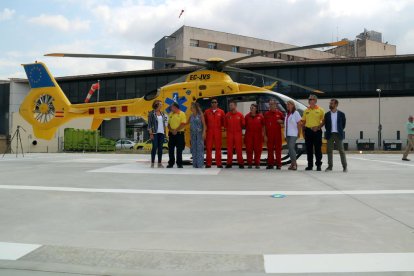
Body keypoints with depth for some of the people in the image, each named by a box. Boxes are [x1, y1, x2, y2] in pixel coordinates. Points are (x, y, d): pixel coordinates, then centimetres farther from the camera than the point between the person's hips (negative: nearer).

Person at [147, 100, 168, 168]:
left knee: (160, 148, 6)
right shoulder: (151, 113, -4)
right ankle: (152, 163, 2)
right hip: (155, 133, -5)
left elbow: (165, 120, 21)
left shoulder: (162, 113, 11)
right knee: (155, 147, -6)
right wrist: (151, 133, -12)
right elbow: (149, 124, -7)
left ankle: (160, 163, 11)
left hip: (162, 132, 5)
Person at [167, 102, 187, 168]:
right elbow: (169, 124, 12)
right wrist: (171, 130, -7)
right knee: (171, 149, 7)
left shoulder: (182, 114, -5)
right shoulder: (171, 114, 12)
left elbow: (183, 124, -13)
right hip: (171, 134, 5)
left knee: (179, 150, 0)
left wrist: (176, 130, -15)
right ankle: (171, 163, 16)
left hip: (179, 133, -5)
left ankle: (179, 164, 9)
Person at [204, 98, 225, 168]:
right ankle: (208, 163, 5)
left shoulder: (221, 112, 5)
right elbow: (204, 121, 13)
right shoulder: (207, 112, 7)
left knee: (218, 147, 2)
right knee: (208, 147, 0)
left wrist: (220, 126, 1)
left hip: (218, 132, 0)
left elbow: (223, 121, 10)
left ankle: (219, 163, 7)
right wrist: (207, 126, 6)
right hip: (209, 131, 0)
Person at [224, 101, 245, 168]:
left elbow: (243, 124, 4)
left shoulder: (240, 115, 0)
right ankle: (229, 163, 9)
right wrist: (227, 129, 2)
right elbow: (225, 125, 11)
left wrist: (239, 129, 2)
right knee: (229, 149, 3)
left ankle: (241, 163, 7)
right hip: (230, 134, 2)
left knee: (239, 149, -1)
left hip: (238, 134, -2)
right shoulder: (227, 115, 6)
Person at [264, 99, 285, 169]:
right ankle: (270, 164, 10)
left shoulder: (279, 113, 5)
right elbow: (264, 125, 6)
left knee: (278, 149, 1)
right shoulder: (266, 114, 7)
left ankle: (278, 164, 5)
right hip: (269, 134, 1)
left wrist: (281, 121, -9)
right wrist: (265, 135, 0)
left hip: (278, 134, -1)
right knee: (270, 149, 4)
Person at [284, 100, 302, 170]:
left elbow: (299, 123, -6)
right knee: (290, 148, 7)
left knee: (291, 147, -15)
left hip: (293, 134, -7)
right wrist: (285, 134, 11)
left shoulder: (296, 113, -5)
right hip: (287, 134, 7)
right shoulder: (287, 114, 16)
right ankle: (292, 163, 12)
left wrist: (298, 132, -5)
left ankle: (294, 163, -10)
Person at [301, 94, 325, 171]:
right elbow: (303, 121, 13)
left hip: (317, 131, -3)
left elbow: (323, 121, -1)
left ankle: (318, 165, 9)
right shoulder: (306, 110, 11)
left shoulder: (320, 110, 1)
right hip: (308, 131, 4)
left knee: (318, 149, 0)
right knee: (309, 149, 7)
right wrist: (303, 130, 4)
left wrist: (318, 127, -14)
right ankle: (310, 165, 15)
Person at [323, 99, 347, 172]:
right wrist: (328, 131, 4)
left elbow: (343, 124, 7)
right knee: (329, 151, 4)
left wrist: (340, 131, 4)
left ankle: (345, 166, 6)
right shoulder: (327, 114, 5)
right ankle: (330, 166, 11)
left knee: (341, 150, -1)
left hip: (338, 134, -2)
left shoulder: (341, 114, 0)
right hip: (330, 134, 2)